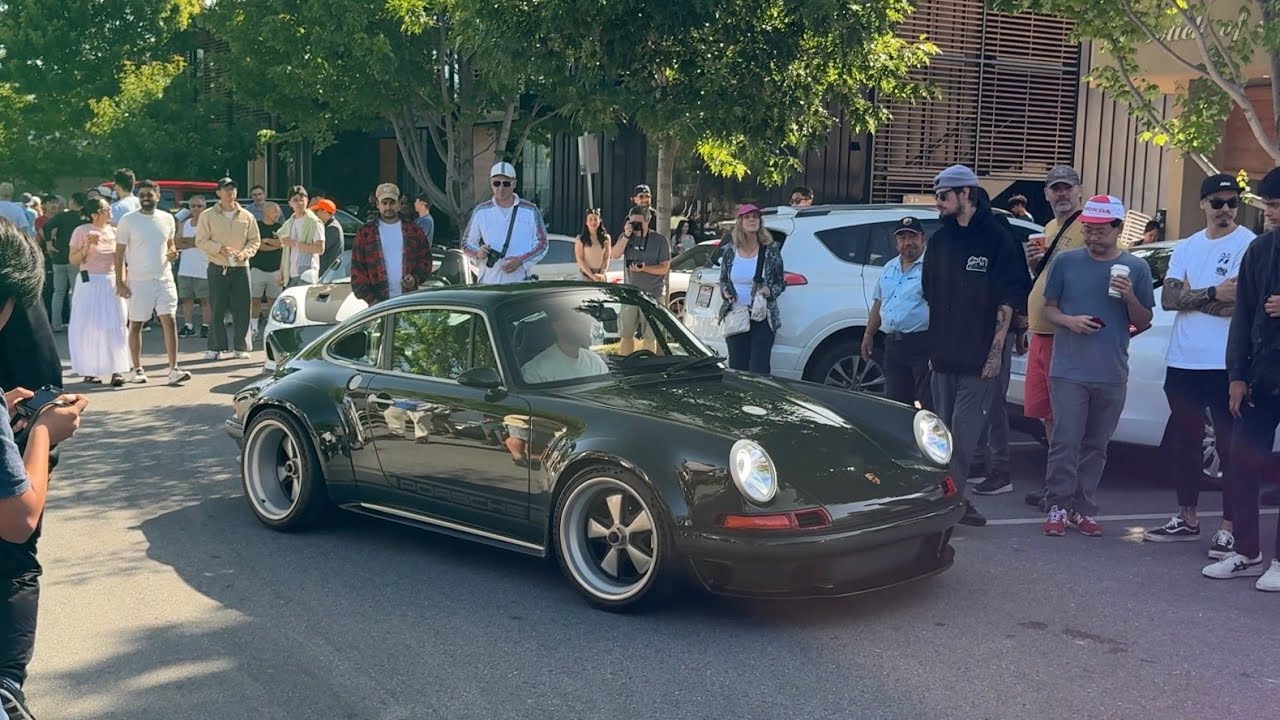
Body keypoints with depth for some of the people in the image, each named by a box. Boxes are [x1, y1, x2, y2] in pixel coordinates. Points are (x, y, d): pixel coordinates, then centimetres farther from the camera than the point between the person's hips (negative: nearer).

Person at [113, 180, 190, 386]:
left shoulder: (167, 219, 7)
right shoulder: (128, 220, -4)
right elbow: (119, 253, -3)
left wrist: (172, 252, -4)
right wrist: (120, 282, -10)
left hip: (164, 278, 3)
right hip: (138, 281, -2)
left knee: (169, 321, -6)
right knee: (136, 325, 6)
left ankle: (173, 369, -4)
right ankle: (137, 369, 16)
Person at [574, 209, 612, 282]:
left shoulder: (606, 238, 9)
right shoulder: (580, 239, 0)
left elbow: (606, 259, 7)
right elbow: (579, 260, -5)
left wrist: (602, 274, -9)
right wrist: (592, 275, -14)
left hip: (601, 276, 3)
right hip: (586, 275, -3)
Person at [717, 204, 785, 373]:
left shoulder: (770, 251, -1)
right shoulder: (729, 251, 5)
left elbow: (781, 283, 5)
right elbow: (723, 280, 18)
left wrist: (769, 291, -15)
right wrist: (726, 292, -2)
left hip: (762, 319, -3)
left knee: (759, 369, -7)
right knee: (736, 367, 6)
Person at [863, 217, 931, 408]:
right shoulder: (890, 268, 18)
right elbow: (878, 303, 25)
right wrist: (868, 335, 21)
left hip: (922, 344, -8)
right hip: (893, 344, 8)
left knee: (928, 403, -7)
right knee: (896, 401, 12)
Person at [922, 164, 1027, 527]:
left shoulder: (996, 237, -5)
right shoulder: (940, 239, 11)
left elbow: (1008, 300, -6)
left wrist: (996, 349, -11)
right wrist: (933, 345, 10)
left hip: (978, 356, -5)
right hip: (943, 353, 6)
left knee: (964, 428, -5)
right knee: (945, 427, 10)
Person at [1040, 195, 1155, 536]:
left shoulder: (1136, 268, 4)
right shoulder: (1066, 262, 3)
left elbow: (1144, 323, 8)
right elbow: (1049, 307, 9)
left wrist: (1130, 297, -12)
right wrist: (1069, 320, -12)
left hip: (1112, 375, 1)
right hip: (1068, 371, -1)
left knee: (1095, 445, 8)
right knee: (1066, 442, -5)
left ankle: (1084, 508, 16)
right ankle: (1058, 506, 3)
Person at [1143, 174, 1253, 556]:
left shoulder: (1249, 244, -5)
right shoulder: (1186, 248, 12)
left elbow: (1240, 303, -16)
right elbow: (1168, 299, 0)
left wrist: (1189, 297, -7)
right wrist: (1212, 294, -13)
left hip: (1226, 364, -6)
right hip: (1182, 362, 6)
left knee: (1230, 446, -2)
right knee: (1181, 443, 15)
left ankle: (1229, 528, 5)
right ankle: (1187, 518, 28)